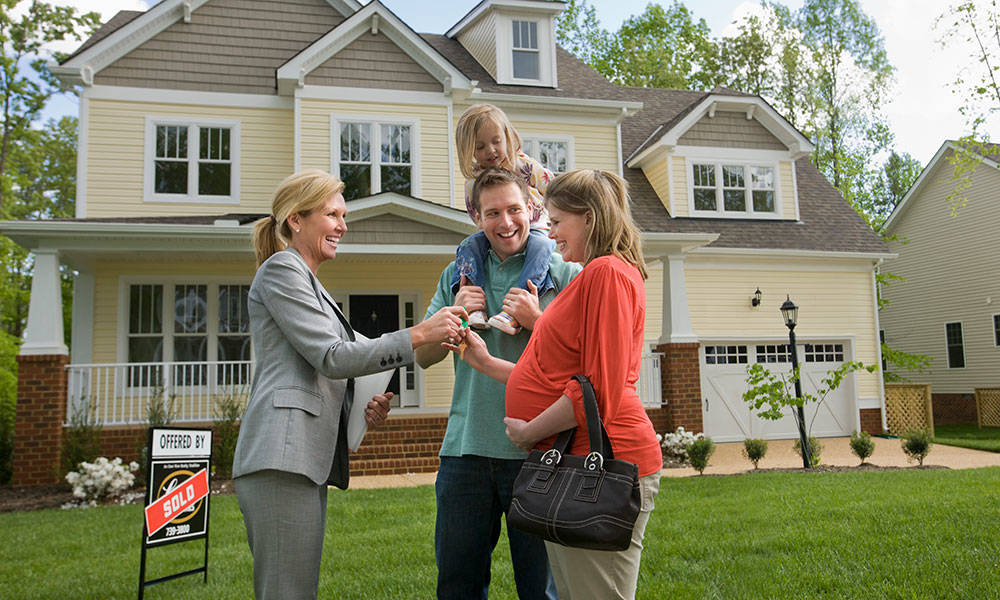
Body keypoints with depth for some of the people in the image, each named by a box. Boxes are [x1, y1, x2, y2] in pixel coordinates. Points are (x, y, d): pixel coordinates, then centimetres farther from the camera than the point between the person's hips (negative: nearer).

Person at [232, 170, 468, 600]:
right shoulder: (281, 269, -2)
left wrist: (362, 408, 8)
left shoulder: (307, 281, 28)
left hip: (307, 460, 10)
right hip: (281, 458, -10)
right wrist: (419, 335, -14)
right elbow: (332, 357, -12)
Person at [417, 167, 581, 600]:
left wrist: (536, 321, -13)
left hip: (536, 450, -3)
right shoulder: (457, 276, 14)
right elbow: (424, 357, 14)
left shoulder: (565, 275, 2)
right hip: (466, 449, 4)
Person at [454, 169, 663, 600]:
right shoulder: (589, 277, 21)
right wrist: (486, 362, 20)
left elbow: (599, 390, -20)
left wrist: (529, 431, -9)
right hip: (576, 466, 11)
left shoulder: (607, 272, -12)